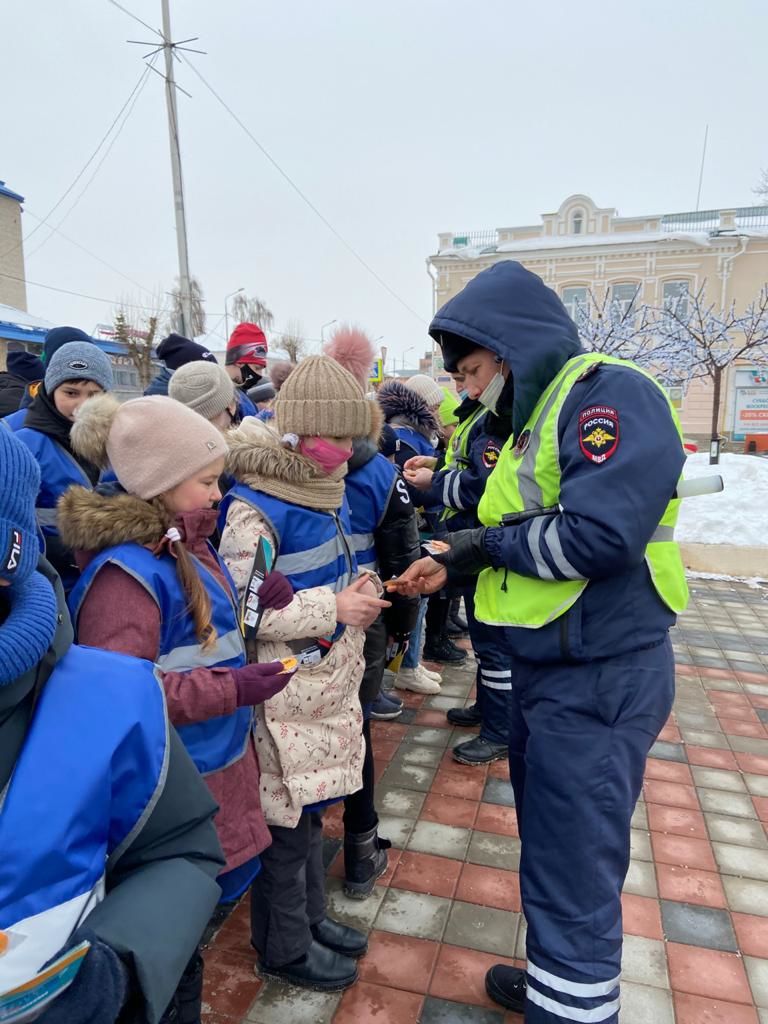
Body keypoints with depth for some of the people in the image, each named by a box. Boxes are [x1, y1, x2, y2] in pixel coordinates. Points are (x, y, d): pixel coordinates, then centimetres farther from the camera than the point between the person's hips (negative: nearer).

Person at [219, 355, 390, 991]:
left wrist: (360, 587, -2)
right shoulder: (255, 508, -21)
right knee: (287, 821, 10)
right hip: (285, 698, -8)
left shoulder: (326, 490, 6)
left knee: (310, 808, 23)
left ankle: (311, 915, 44)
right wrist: (333, 609, -22)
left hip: (329, 682, 8)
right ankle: (285, 947, 34)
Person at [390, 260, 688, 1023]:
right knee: (548, 849, 25)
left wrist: (490, 539, -15)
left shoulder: (612, 395, -17)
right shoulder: (535, 415, 13)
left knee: (575, 872, 4)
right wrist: (451, 566, 0)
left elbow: (597, 533, -30)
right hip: (544, 670, 10)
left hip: (601, 679, -10)